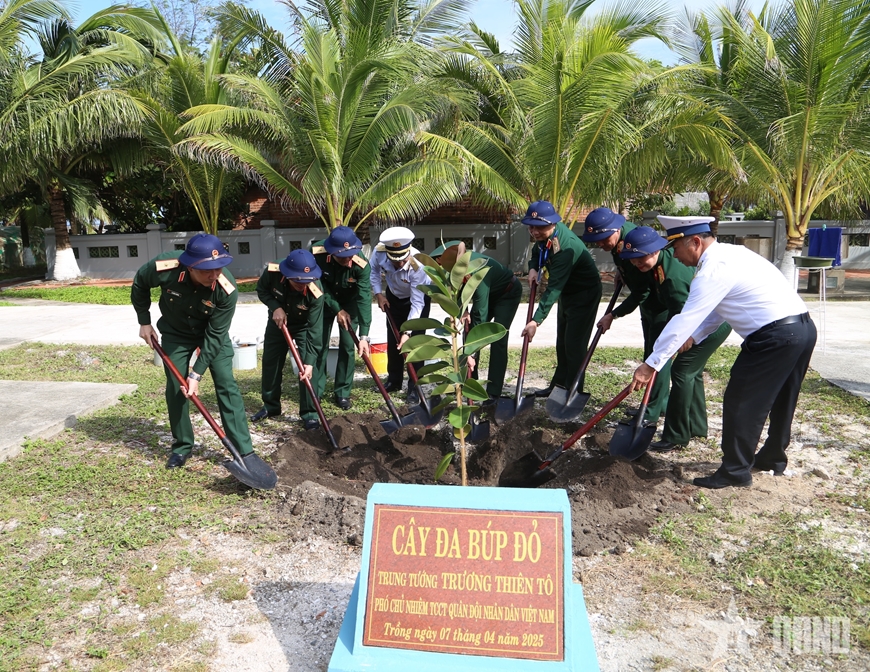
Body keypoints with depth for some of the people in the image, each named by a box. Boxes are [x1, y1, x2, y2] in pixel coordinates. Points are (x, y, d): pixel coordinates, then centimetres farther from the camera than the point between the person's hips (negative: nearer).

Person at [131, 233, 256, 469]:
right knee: (175, 389, 2)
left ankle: (244, 451, -5)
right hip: (175, 334, 1)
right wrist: (144, 321, -2)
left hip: (213, 335, -1)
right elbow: (140, 285, -7)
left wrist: (196, 374, -26)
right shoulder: (164, 268, -33)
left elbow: (215, 336, -26)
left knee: (226, 385, -9)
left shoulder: (227, 289, -35)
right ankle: (182, 447, 20)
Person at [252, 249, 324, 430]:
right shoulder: (272, 272, -33)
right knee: (270, 363, 10)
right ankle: (270, 406, 28)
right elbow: (262, 290, -10)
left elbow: (315, 329, -34)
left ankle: (309, 413, -1)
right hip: (277, 322, 3)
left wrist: (309, 361, -39)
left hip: (304, 326, -3)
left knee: (306, 368, -13)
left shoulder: (316, 293, -38)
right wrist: (275, 307, -29)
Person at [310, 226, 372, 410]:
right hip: (324, 301, 1)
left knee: (348, 346, -3)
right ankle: (315, 391, 12)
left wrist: (364, 335, -41)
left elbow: (364, 298, -36)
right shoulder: (316, 254, -32)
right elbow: (319, 286, -19)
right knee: (319, 345, 0)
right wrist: (337, 310, -21)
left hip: (349, 303, 0)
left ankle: (342, 392, 11)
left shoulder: (361, 264, -34)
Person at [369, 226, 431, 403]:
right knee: (392, 338, 9)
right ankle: (394, 380, 25)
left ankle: (414, 387, -1)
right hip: (394, 296, 4)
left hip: (418, 297, -4)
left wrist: (407, 332, -41)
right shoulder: (379, 251, -31)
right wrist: (378, 293, -13)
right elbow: (374, 270, -5)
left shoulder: (418, 265, -41)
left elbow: (417, 304, -37)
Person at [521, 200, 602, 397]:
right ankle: (559, 385, 27)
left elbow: (554, 288, -40)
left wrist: (536, 321, -44)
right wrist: (533, 268, -12)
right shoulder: (544, 235, -11)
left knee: (574, 343, -10)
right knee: (562, 342, 15)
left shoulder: (565, 247, -36)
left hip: (585, 292, -9)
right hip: (567, 291, 9)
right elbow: (536, 252, 12)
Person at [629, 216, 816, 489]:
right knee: (781, 400, 23)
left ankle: (735, 471, 10)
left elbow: (685, 320, -18)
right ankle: (773, 458, 40)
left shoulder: (712, 270, -15)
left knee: (740, 402, 0)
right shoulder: (730, 253, 15)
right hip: (804, 327, 10)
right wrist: (693, 337, 13)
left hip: (774, 337, -10)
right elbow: (717, 310, 21)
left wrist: (650, 364, -15)